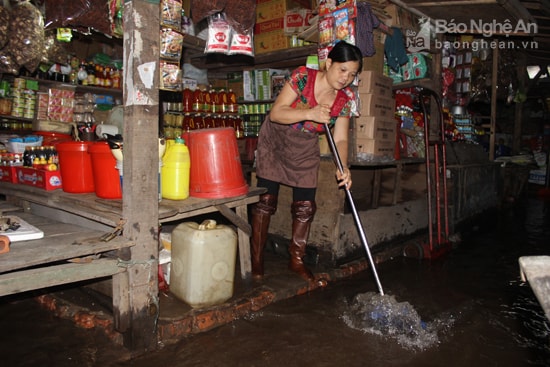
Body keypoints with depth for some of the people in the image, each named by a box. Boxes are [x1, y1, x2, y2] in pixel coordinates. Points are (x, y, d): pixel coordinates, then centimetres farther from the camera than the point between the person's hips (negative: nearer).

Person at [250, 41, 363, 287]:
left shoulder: (346, 98, -9)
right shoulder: (302, 76, -21)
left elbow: (340, 139, -11)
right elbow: (276, 113, -24)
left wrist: (343, 167, -28)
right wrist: (310, 113, -37)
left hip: (306, 150, 4)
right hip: (275, 141, -3)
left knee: (305, 206, 2)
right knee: (266, 199, -5)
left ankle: (296, 261, 19)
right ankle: (256, 259, 9)